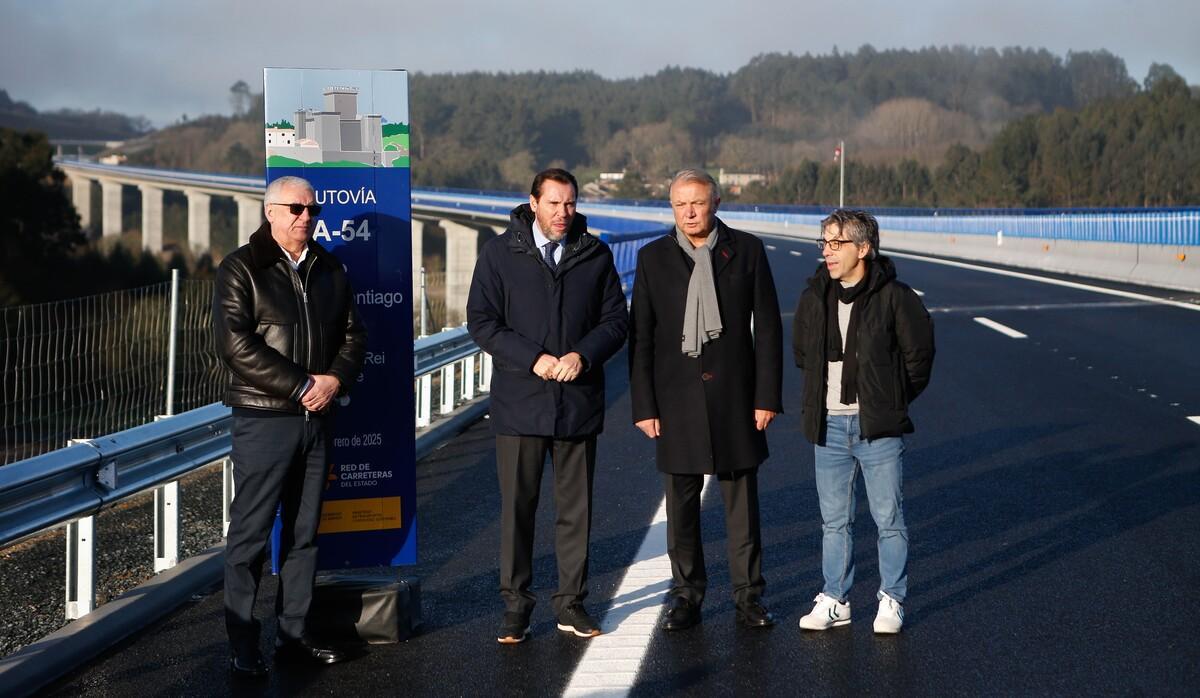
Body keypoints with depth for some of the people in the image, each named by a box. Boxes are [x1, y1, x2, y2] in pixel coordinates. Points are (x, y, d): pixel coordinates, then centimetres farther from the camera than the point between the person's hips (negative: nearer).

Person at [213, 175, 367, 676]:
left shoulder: (329, 270, 12)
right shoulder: (242, 269, -5)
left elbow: (353, 333, 12)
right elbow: (235, 343, -16)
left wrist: (335, 379, -8)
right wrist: (301, 386, -17)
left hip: (316, 419, 6)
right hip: (263, 419, -6)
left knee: (304, 532, 10)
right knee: (250, 535, -2)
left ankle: (293, 636, 18)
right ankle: (242, 648, 4)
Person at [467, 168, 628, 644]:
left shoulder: (595, 255, 7)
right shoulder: (500, 253, 1)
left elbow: (616, 320, 7)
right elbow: (481, 321, -3)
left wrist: (583, 355, -11)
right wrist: (532, 358, -14)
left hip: (579, 402, 2)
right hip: (519, 403, -2)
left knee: (576, 508, 7)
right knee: (517, 506, 2)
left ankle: (571, 603, 18)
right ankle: (515, 605, 12)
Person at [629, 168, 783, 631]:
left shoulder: (747, 251, 2)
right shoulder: (653, 258, 3)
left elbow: (767, 328, 2)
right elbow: (641, 338, 3)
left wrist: (767, 396, -3)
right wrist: (644, 406, -2)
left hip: (734, 396, 0)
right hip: (677, 397, 1)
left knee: (742, 502, 5)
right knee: (681, 504, 6)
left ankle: (749, 596, 16)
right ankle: (686, 596, 17)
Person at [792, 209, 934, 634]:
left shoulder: (894, 297, -9)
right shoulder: (814, 297, 4)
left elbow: (918, 353, 0)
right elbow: (801, 351, 20)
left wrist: (894, 401, 3)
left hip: (878, 428, -4)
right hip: (829, 425, 4)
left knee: (888, 519, 3)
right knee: (834, 520, 11)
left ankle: (891, 602, 15)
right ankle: (834, 601, 20)